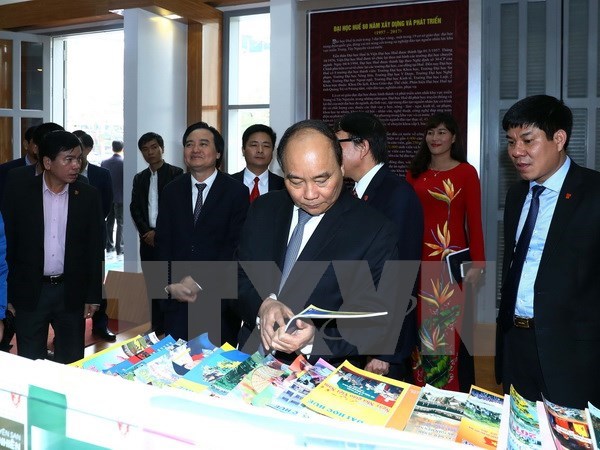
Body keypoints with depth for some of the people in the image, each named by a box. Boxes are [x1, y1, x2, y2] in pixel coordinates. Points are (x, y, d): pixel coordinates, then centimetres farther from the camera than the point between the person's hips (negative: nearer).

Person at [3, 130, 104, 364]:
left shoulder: (89, 196, -2)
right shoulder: (18, 193, -5)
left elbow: (94, 249, 2)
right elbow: (8, 244, -1)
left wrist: (93, 296, 1)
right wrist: (7, 296, -2)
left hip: (71, 293, 1)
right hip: (29, 292, -1)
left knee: (71, 364, 9)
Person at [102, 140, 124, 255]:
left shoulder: (104, 162, 2)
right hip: (120, 198, -5)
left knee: (109, 222, 13)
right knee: (121, 223, 1)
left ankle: (109, 245, 18)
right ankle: (119, 248, 1)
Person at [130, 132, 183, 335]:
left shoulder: (176, 173, -2)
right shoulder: (139, 178, 14)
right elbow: (135, 209, 9)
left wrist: (160, 233, -11)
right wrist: (147, 232, -7)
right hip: (148, 240, 5)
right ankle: (158, 331, 14)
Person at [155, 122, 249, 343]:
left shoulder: (236, 192, -3)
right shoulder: (171, 191, 9)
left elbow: (235, 245, -7)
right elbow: (163, 242, 7)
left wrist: (202, 284, -13)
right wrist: (171, 284, -6)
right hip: (176, 297, 3)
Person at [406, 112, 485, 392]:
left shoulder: (466, 172, -2)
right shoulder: (415, 172, 10)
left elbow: (474, 221, -5)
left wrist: (477, 264, -10)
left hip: (452, 259, -4)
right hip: (418, 260, 4)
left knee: (451, 327, 0)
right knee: (421, 325, 9)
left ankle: (458, 391, 14)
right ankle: (421, 389, 22)